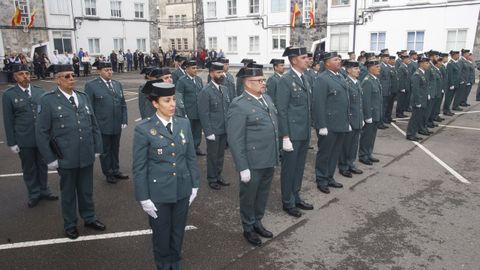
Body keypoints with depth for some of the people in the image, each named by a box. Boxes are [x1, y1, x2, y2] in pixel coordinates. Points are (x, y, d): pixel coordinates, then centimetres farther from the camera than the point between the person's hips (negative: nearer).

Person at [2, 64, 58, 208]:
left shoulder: (40, 91, 1)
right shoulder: (9, 95, -5)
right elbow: (8, 120, -4)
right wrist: (12, 142, -5)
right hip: (24, 140, -2)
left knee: (42, 165, 16)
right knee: (29, 168, 12)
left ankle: (44, 190, 33)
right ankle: (34, 194, 27)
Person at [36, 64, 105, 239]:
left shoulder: (83, 97, 4)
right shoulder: (48, 100, -8)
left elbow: (94, 125, 9)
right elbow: (41, 133, -6)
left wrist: (97, 148, 7)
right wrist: (50, 159, -8)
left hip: (87, 156, 3)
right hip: (66, 159, -3)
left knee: (86, 191, 17)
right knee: (68, 193, 15)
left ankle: (89, 218, 37)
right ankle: (70, 225, 33)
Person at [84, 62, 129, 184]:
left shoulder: (117, 84, 9)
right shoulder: (91, 85, -7)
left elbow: (123, 104, 11)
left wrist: (124, 120, 4)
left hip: (117, 125, 5)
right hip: (103, 126, -4)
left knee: (115, 149, 16)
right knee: (105, 151, 10)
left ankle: (115, 170, 32)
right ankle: (108, 173, 25)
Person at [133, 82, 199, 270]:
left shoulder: (184, 124, -1)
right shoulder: (143, 129, -13)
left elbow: (191, 157, 6)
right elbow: (139, 168, -10)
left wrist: (194, 185, 7)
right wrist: (144, 198, -9)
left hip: (183, 190, 3)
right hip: (158, 194, -3)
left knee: (178, 233, 19)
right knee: (161, 235, 16)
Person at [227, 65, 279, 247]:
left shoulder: (266, 98, 8)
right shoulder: (239, 105, -17)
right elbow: (235, 140, -18)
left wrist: (276, 154, 15)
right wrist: (243, 167, -18)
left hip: (270, 159, 7)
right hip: (253, 163, -7)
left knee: (263, 194, 21)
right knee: (249, 196, 13)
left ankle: (257, 223, 41)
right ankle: (248, 228, 33)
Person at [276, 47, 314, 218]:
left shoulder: (305, 78, 11)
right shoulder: (285, 81, -13)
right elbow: (281, 111, -15)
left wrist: (309, 129, 13)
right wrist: (285, 137, -17)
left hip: (305, 133, 8)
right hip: (292, 134, -7)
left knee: (299, 167, 17)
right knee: (289, 168, 6)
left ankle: (296, 197, 32)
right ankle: (288, 203, 20)